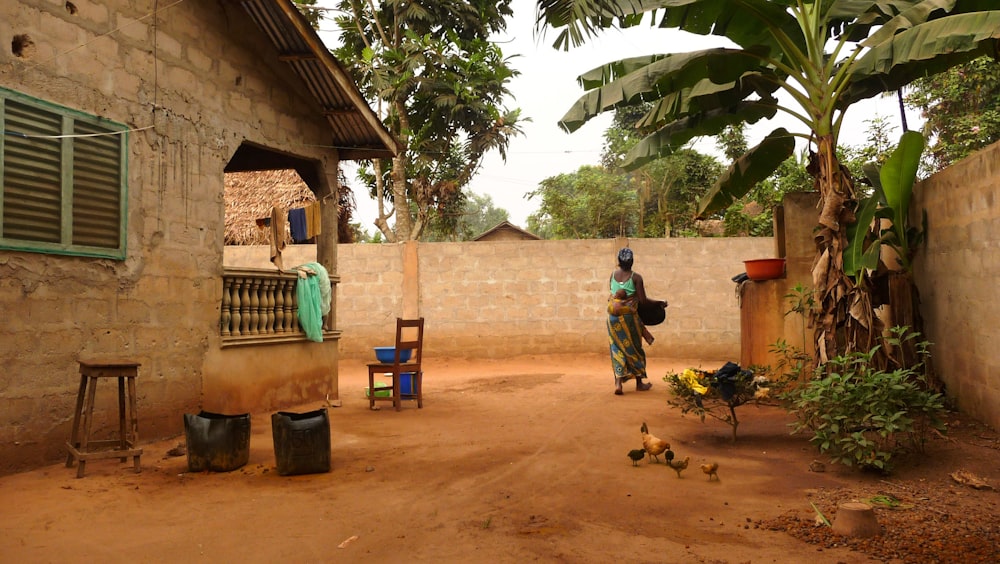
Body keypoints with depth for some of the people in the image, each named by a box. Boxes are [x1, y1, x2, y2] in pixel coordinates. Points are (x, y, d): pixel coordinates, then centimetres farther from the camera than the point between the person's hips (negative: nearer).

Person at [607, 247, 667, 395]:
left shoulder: (613, 275, 1)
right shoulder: (636, 277, -11)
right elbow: (643, 300, -11)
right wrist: (660, 303, 2)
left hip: (613, 317, 3)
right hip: (629, 317, -3)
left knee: (617, 349, 8)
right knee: (634, 349, 11)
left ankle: (618, 382, -3)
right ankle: (639, 383, 23)